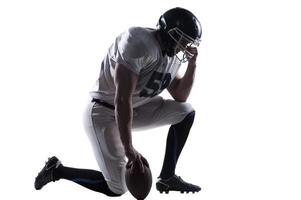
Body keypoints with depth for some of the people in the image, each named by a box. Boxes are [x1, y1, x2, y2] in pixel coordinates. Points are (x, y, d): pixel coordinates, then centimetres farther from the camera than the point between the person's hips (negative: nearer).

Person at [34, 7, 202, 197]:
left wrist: (192, 64, -5)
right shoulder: (140, 44, -26)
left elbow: (180, 97, 11)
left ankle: (167, 177, 6)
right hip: (105, 113, -9)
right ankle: (57, 170, 9)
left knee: (186, 112, -1)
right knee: (117, 188, -10)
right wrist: (129, 149, -34)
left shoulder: (173, 54, 2)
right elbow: (122, 99, -32)